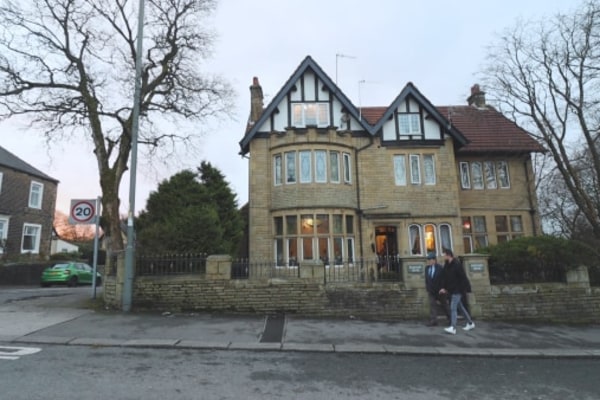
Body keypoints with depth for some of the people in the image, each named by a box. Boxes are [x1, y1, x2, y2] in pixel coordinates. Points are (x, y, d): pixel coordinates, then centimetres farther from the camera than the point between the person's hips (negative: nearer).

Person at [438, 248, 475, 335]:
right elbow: (444, 277, 6)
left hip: (457, 290, -9)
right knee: (460, 306, 19)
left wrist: (462, 288, -15)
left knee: (453, 308, -13)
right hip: (451, 290, 9)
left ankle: (453, 328, -14)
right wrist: (443, 287, -3)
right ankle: (470, 323, 33)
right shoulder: (446, 265, 7)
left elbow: (463, 277, -16)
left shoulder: (457, 264, -17)